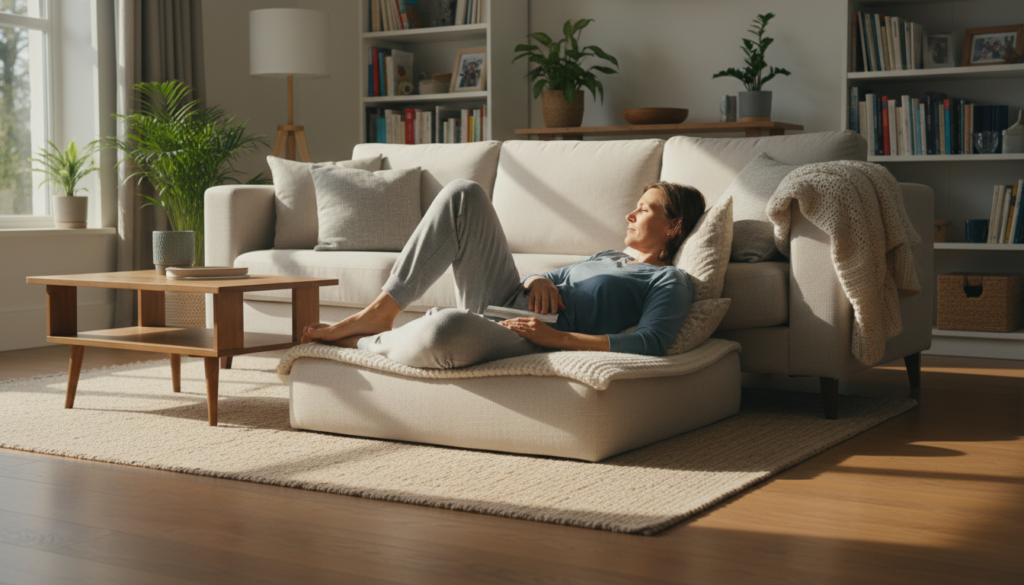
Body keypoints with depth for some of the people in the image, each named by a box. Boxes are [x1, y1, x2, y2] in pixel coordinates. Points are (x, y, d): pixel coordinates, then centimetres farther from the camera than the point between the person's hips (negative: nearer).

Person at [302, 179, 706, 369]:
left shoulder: (670, 282, 6)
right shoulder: (607, 257, 31)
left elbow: (650, 345, -13)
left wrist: (556, 338, -20)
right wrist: (540, 279, 4)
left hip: (532, 340, -8)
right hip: (501, 306, 8)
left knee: (448, 329, -43)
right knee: (463, 195, -5)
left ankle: (365, 343, -10)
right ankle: (380, 313, -10)